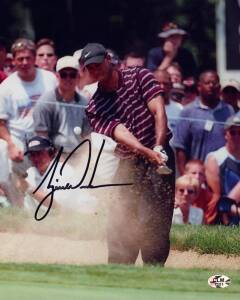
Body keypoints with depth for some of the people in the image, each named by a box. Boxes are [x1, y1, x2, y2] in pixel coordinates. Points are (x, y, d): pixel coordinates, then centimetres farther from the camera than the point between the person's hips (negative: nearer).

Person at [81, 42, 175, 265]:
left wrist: (158, 148, -21)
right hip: (128, 165, 3)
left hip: (159, 154, -3)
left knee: (155, 221, -11)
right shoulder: (95, 108, 1)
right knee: (119, 224, 2)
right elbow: (120, 133, -15)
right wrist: (146, 152, -33)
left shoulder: (139, 77, 0)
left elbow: (158, 111, -8)